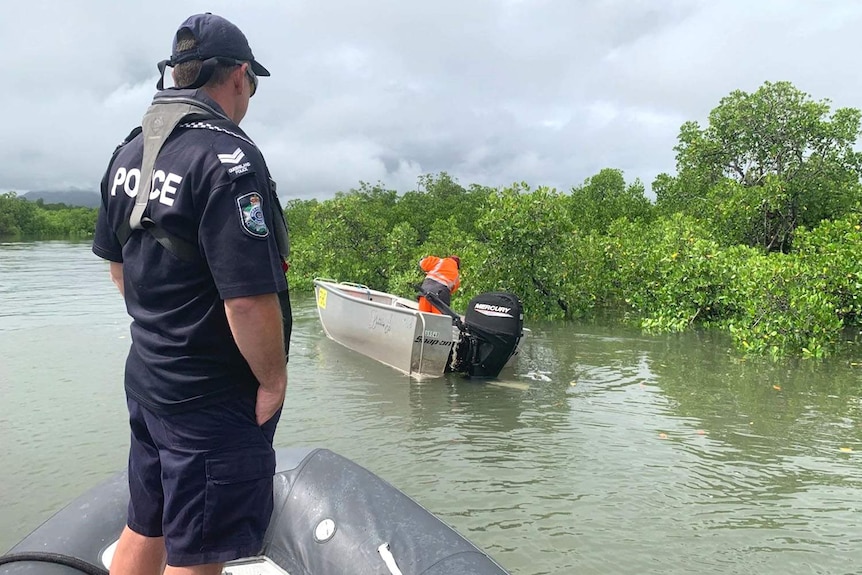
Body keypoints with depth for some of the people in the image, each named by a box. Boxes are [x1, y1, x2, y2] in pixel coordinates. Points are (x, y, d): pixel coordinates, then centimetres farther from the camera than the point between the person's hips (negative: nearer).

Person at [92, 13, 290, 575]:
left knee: (145, 530, 24)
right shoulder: (229, 157, -22)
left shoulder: (129, 152, 6)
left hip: (146, 376, 8)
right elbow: (249, 299, -27)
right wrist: (273, 381, -13)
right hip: (213, 399, -8)